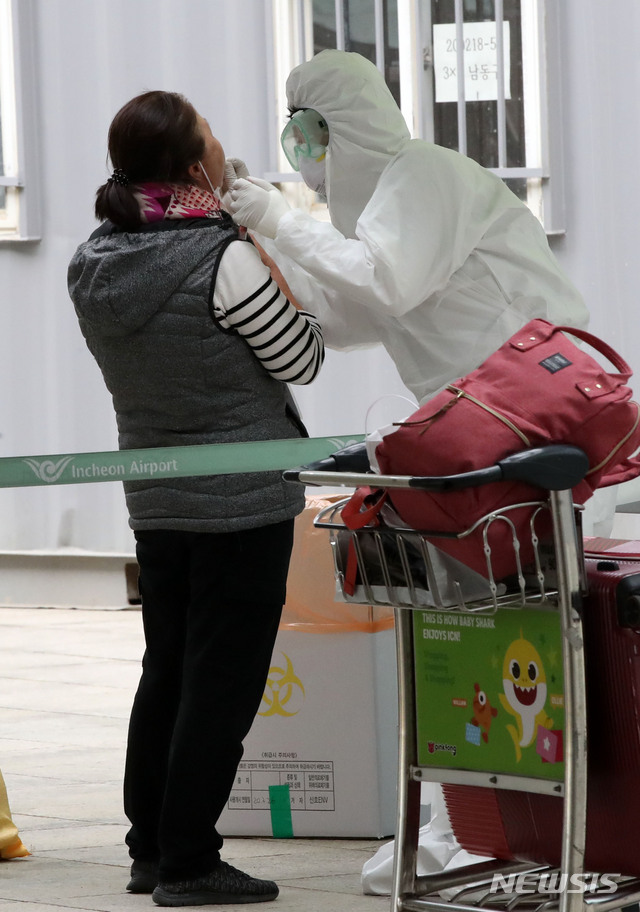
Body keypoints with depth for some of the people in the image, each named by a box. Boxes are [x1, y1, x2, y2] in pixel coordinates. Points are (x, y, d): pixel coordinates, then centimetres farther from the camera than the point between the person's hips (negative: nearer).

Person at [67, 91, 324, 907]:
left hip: (154, 500, 7)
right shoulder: (225, 261, -21)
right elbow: (301, 360, -10)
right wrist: (286, 283, 5)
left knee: (166, 670, 16)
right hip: (245, 501, -7)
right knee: (223, 679, 1)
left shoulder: (92, 264, 1)